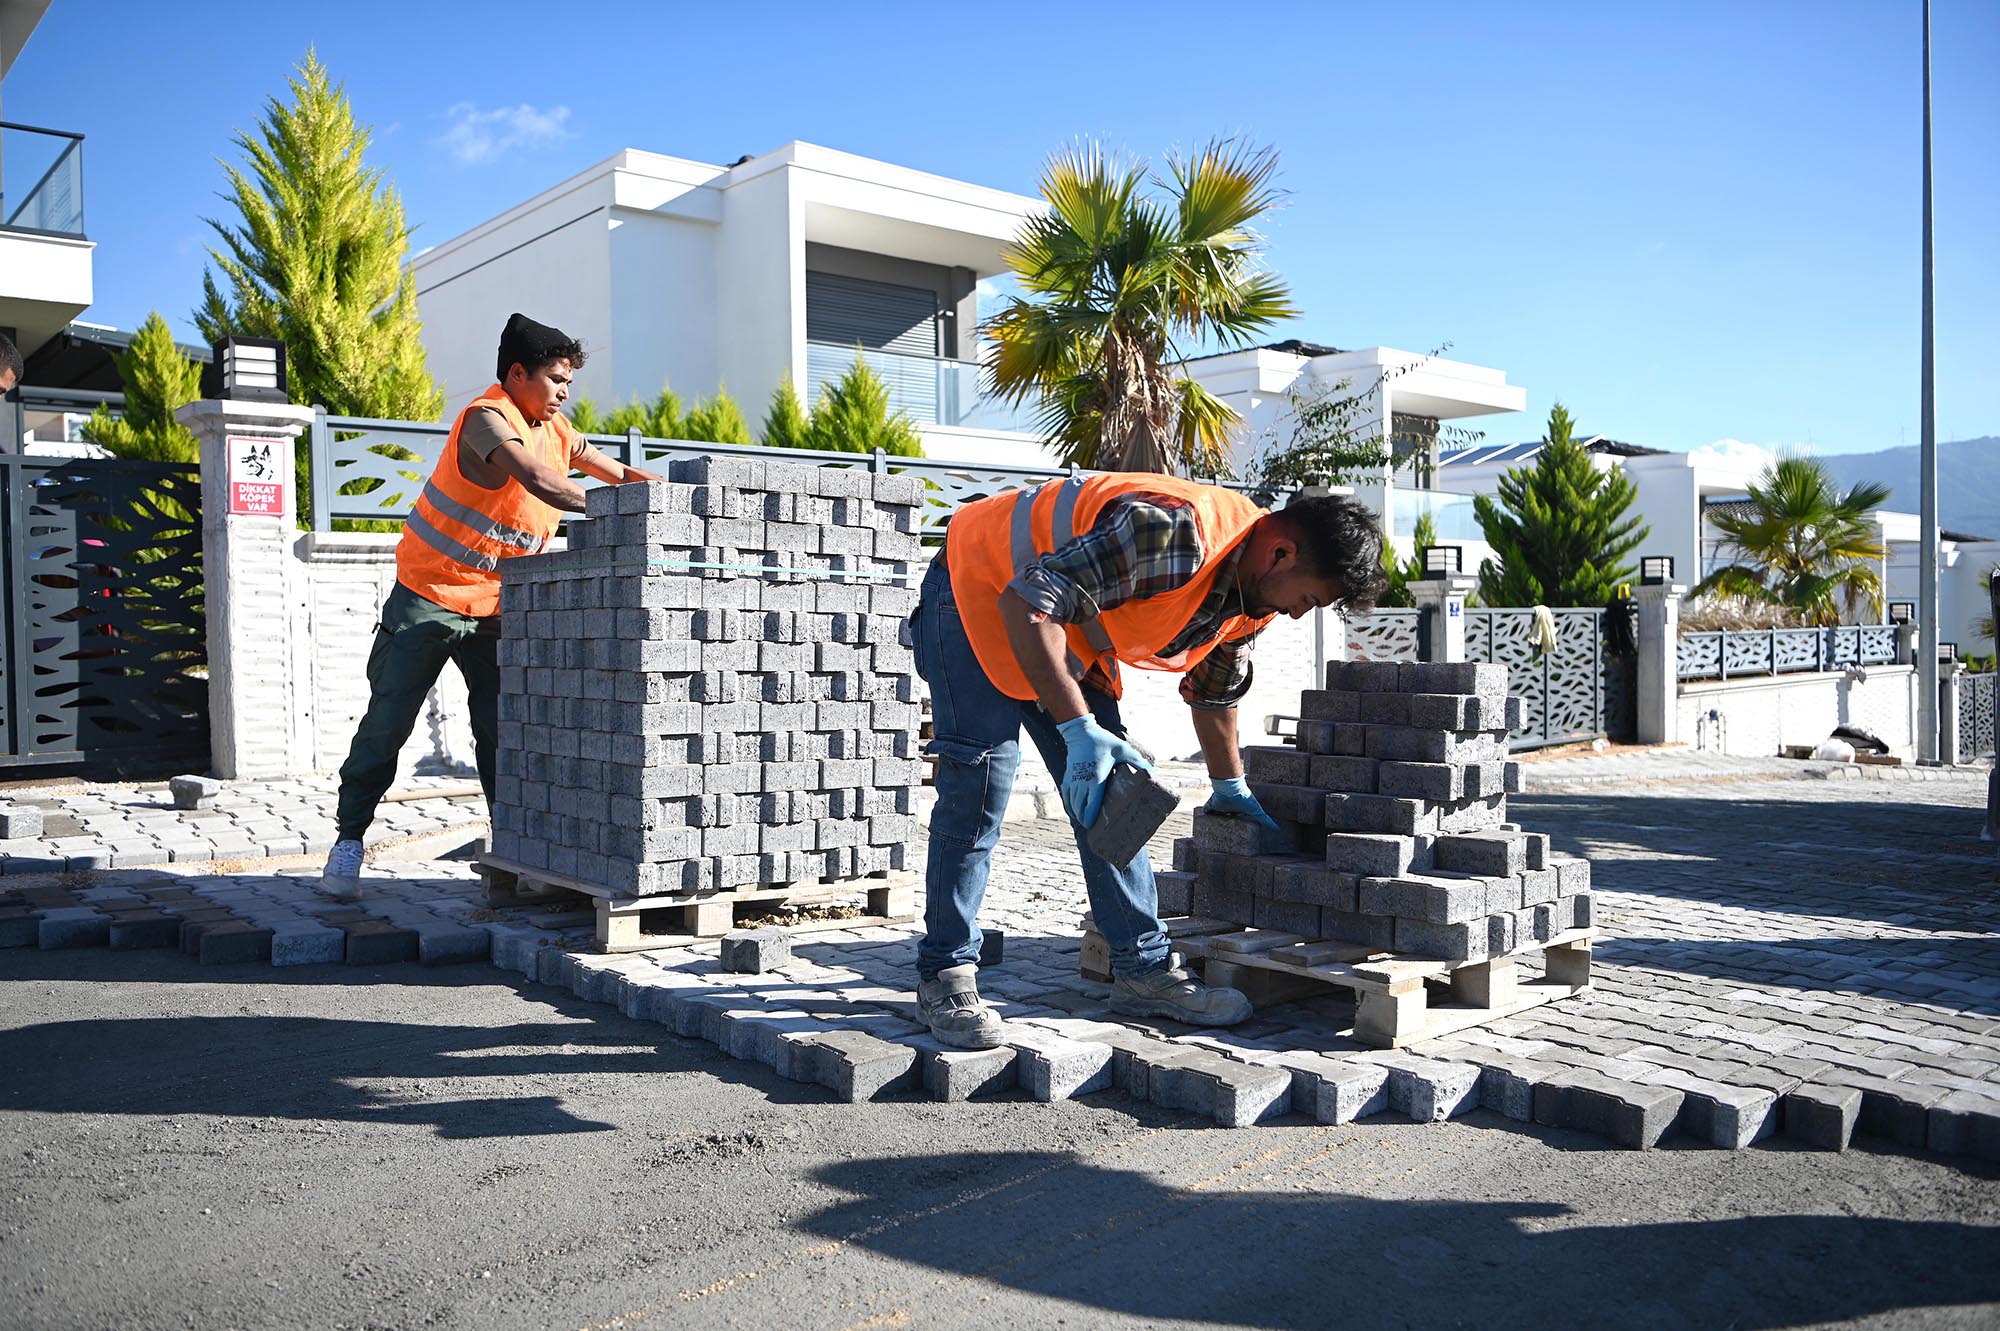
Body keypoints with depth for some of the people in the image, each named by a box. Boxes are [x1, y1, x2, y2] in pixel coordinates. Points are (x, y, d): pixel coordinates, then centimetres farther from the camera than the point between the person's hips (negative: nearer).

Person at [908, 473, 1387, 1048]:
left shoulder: (1253, 592, -4)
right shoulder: (1177, 532, -35)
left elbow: (1213, 689, 17)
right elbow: (1026, 602, -37)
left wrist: (1230, 788, 26)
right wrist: (1079, 729, -40)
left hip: (1066, 625, 9)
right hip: (982, 586, -9)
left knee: (1106, 787, 3)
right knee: (982, 779, -16)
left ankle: (1144, 965, 9)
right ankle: (944, 975, -6)